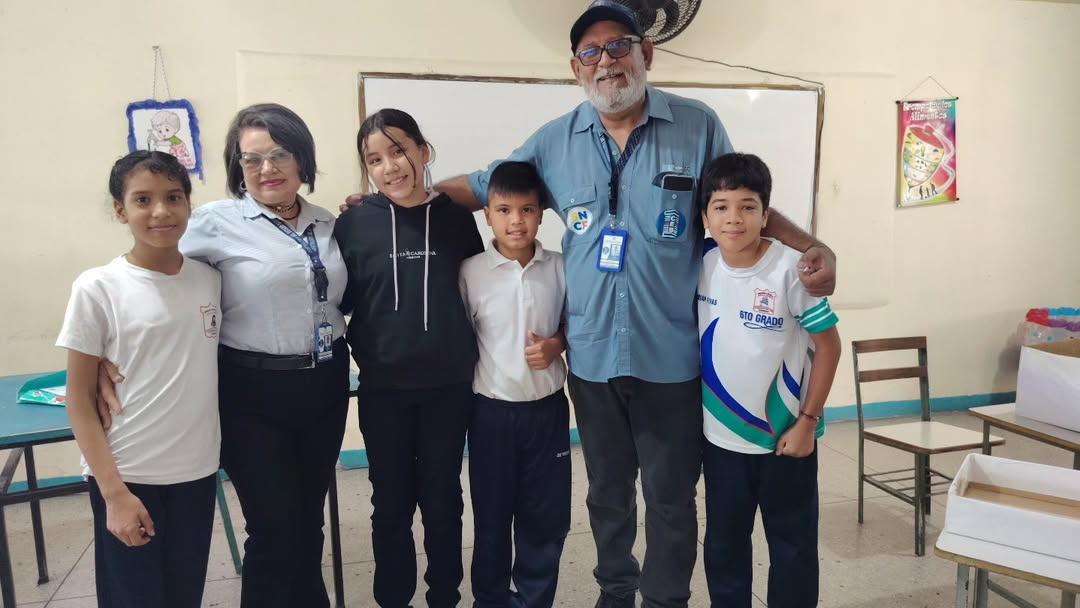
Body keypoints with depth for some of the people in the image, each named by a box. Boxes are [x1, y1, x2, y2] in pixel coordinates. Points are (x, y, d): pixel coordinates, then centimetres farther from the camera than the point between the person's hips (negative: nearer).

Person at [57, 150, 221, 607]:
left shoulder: (210, 279, 1)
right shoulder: (97, 288, -8)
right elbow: (80, 399, -7)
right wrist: (113, 492, -11)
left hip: (197, 472, 3)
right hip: (128, 477, -3)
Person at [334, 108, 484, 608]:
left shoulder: (455, 216, -4)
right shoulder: (354, 223, -5)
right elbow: (337, 300, -1)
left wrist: (467, 352, 2)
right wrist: (364, 350, -10)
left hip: (448, 383, 0)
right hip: (383, 387, 0)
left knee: (442, 497, 14)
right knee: (391, 500, 12)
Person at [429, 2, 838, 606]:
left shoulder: (698, 126, -2)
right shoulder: (554, 142, 3)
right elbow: (484, 187, 12)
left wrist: (813, 247, -7)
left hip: (670, 356, -2)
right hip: (591, 356, 3)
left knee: (670, 498, 12)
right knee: (607, 493, 20)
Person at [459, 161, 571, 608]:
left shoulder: (559, 268, -4)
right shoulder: (471, 271, -8)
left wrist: (556, 344, -12)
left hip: (547, 407, 1)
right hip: (491, 410, -1)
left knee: (546, 515, 11)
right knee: (491, 516, 12)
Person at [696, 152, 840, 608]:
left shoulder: (790, 269, -18)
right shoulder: (700, 264, -6)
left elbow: (828, 344, -11)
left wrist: (807, 421, -11)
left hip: (785, 436, -3)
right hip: (720, 436, 4)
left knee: (792, 547, 13)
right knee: (723, 545, 18)